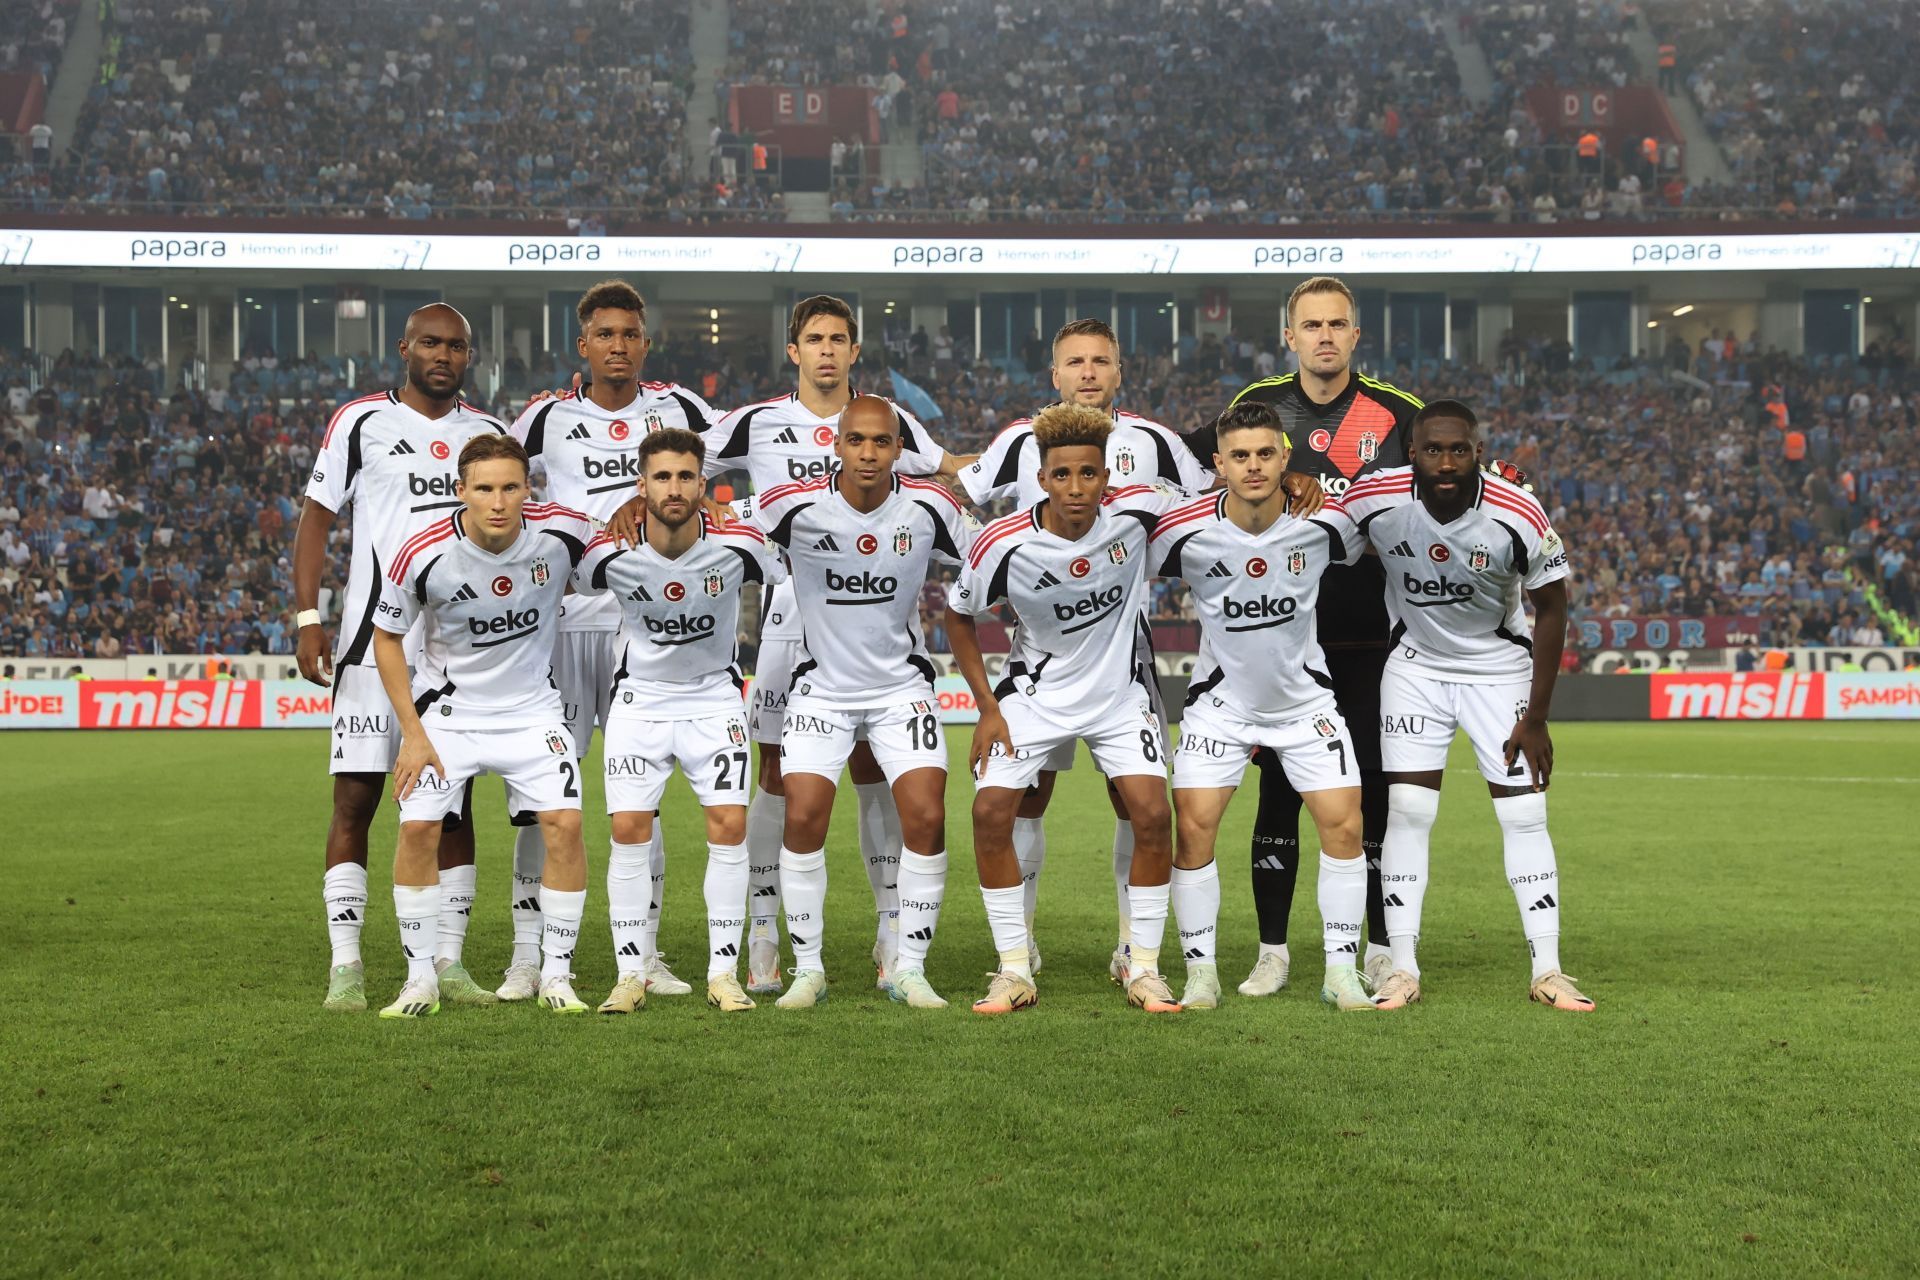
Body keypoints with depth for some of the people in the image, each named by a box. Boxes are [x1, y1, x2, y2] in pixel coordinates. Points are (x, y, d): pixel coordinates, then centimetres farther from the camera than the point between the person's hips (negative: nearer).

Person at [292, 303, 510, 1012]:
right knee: (355, 799, -4)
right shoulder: (361, 421, 2)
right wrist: (308, 618, -5)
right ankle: (345, 966, 1)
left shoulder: (490, 434, 12)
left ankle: (448, 961, 10)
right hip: (374, 640, -3)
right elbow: (316, 517, 3)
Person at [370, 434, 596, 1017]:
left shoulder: (563, 532, -17)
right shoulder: (423, 554, -21)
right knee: (418, 828, -12)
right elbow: (385, 636, -6)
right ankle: (421, 979, 5)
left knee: (565, 823, -12)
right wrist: (413, 733, -9)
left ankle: (556, 975, 3)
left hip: (532, 707, 1)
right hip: (447, 708, -1)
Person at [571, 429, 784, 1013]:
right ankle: (631, 975, 5)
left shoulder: (736, 543, -16)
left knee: (729, 826, -10)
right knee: (629, 831, -8)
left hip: (714, 697, 0)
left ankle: (723, 973, 2)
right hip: (638, 697, 0)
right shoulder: (610, 553, -17)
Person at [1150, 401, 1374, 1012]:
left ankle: (1341, 970, 8)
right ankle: (1201, 972, 4)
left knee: (1345, 826, -7)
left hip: (1305, 698, 1)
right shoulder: (1184, 529, -19)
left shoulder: (1324, 519, -15)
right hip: (1220, 701, -1)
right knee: (1192, 827, -11)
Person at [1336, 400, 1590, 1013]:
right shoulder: (1375, 500, -21)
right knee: (1407, 812, -6)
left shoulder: (1518, 516, -23)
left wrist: (1536, 717, -9)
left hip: (1500, 668, -1)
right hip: (1415, 667, 1)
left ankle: (1547, 971, 4)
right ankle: (1403, 970, 1)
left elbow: (1551, 608, -10)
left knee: (1525, 816, -3)